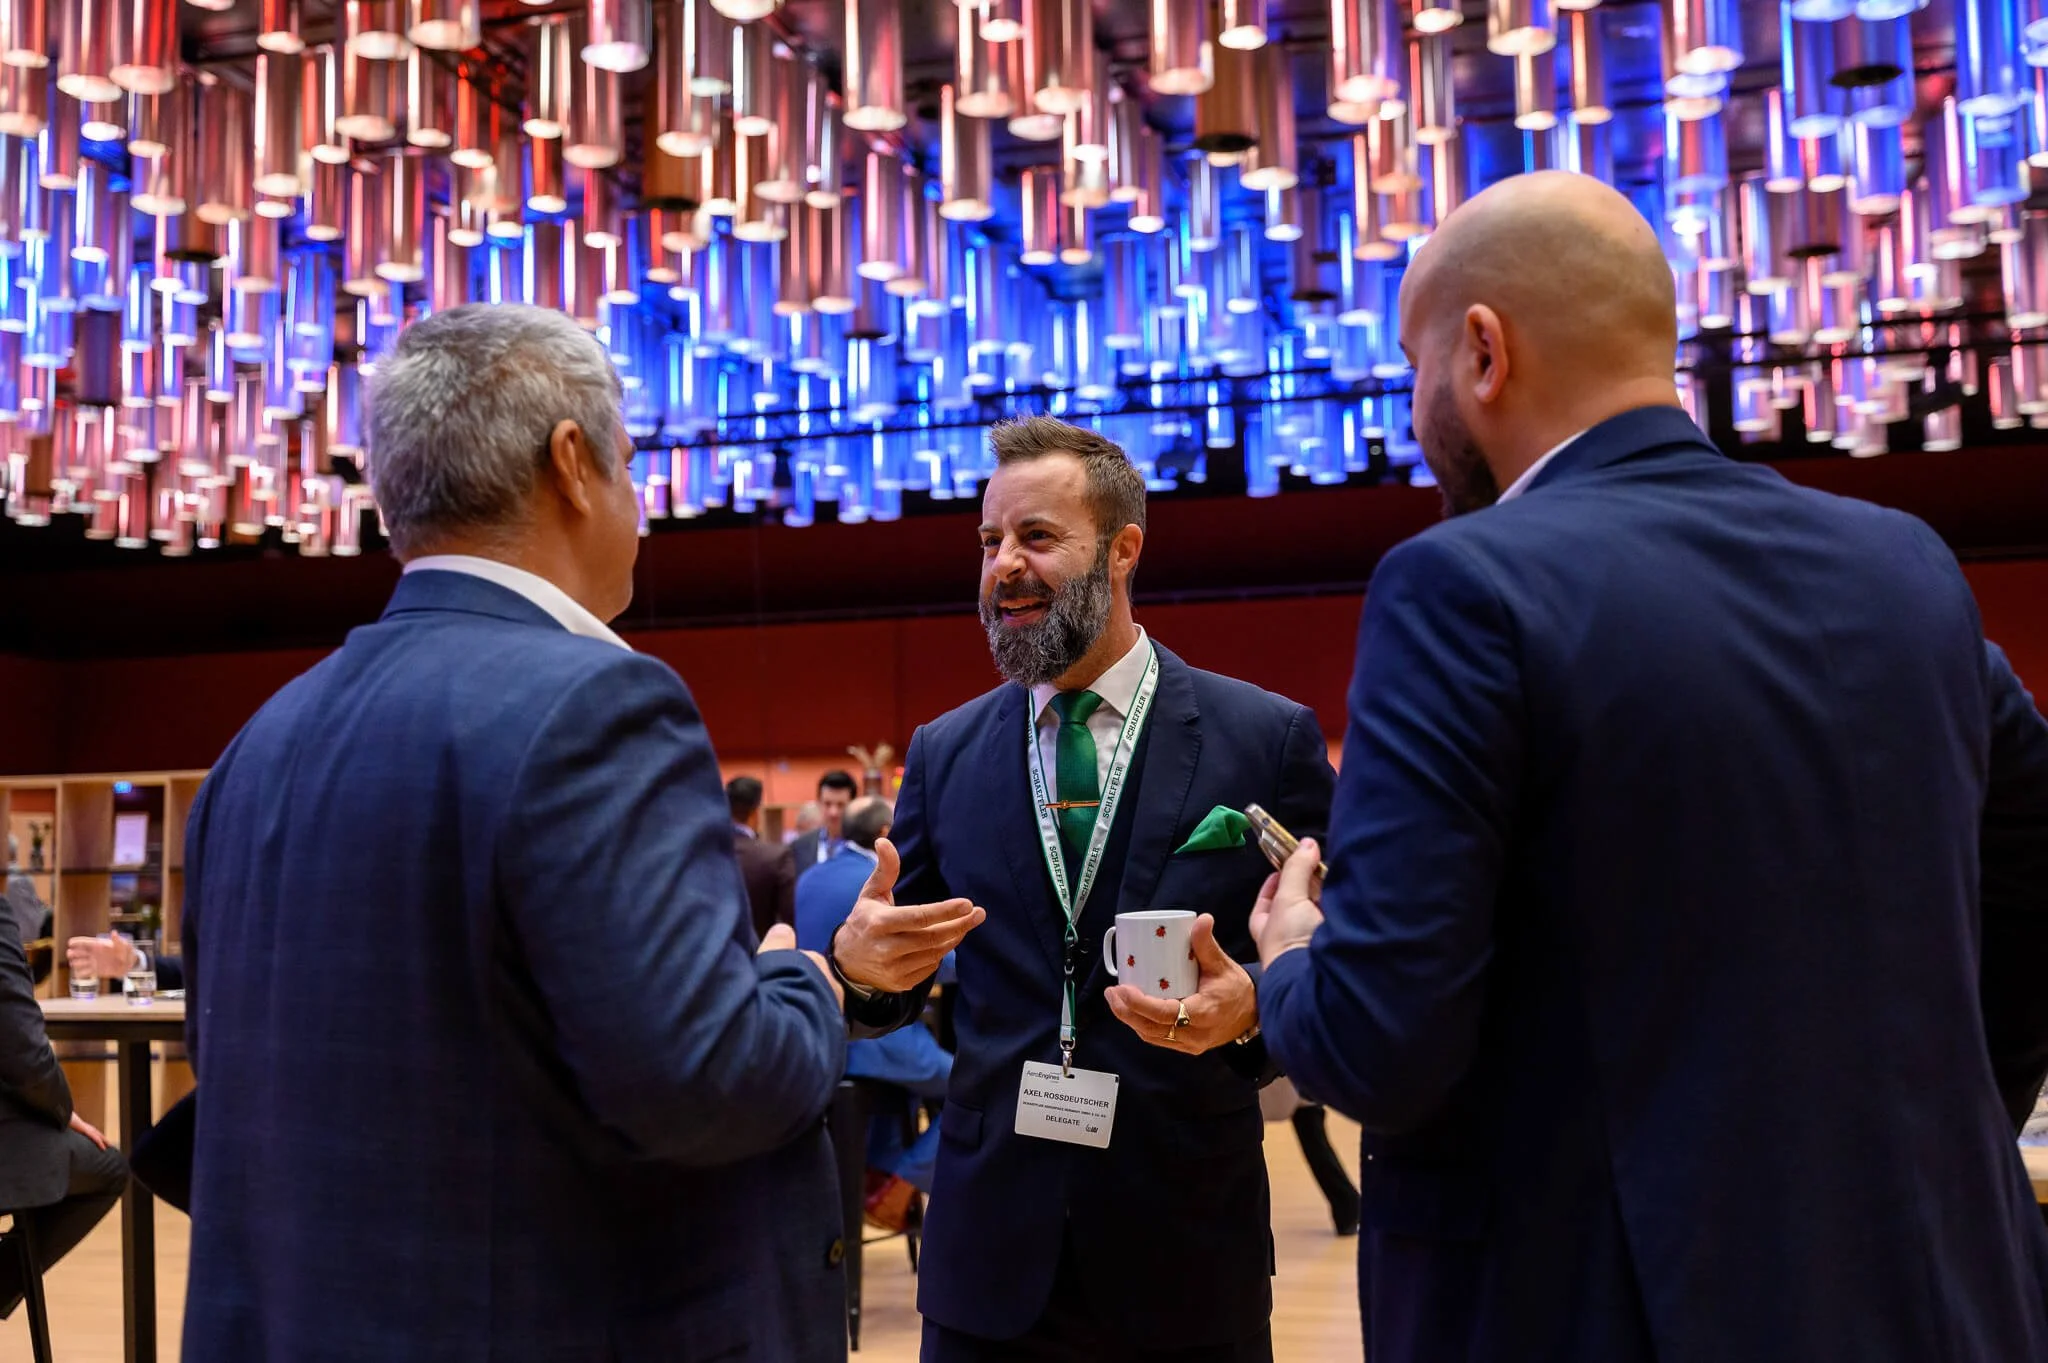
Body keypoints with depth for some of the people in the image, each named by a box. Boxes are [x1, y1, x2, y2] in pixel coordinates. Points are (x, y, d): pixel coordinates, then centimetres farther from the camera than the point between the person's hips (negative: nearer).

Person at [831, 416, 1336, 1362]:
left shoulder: (1267, 739, -4)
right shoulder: (942, 752, 6)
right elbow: (902, 981, 8)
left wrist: (1253, 1010, -21)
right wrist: (858, 958, -13)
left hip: (1187, 1249, -2)